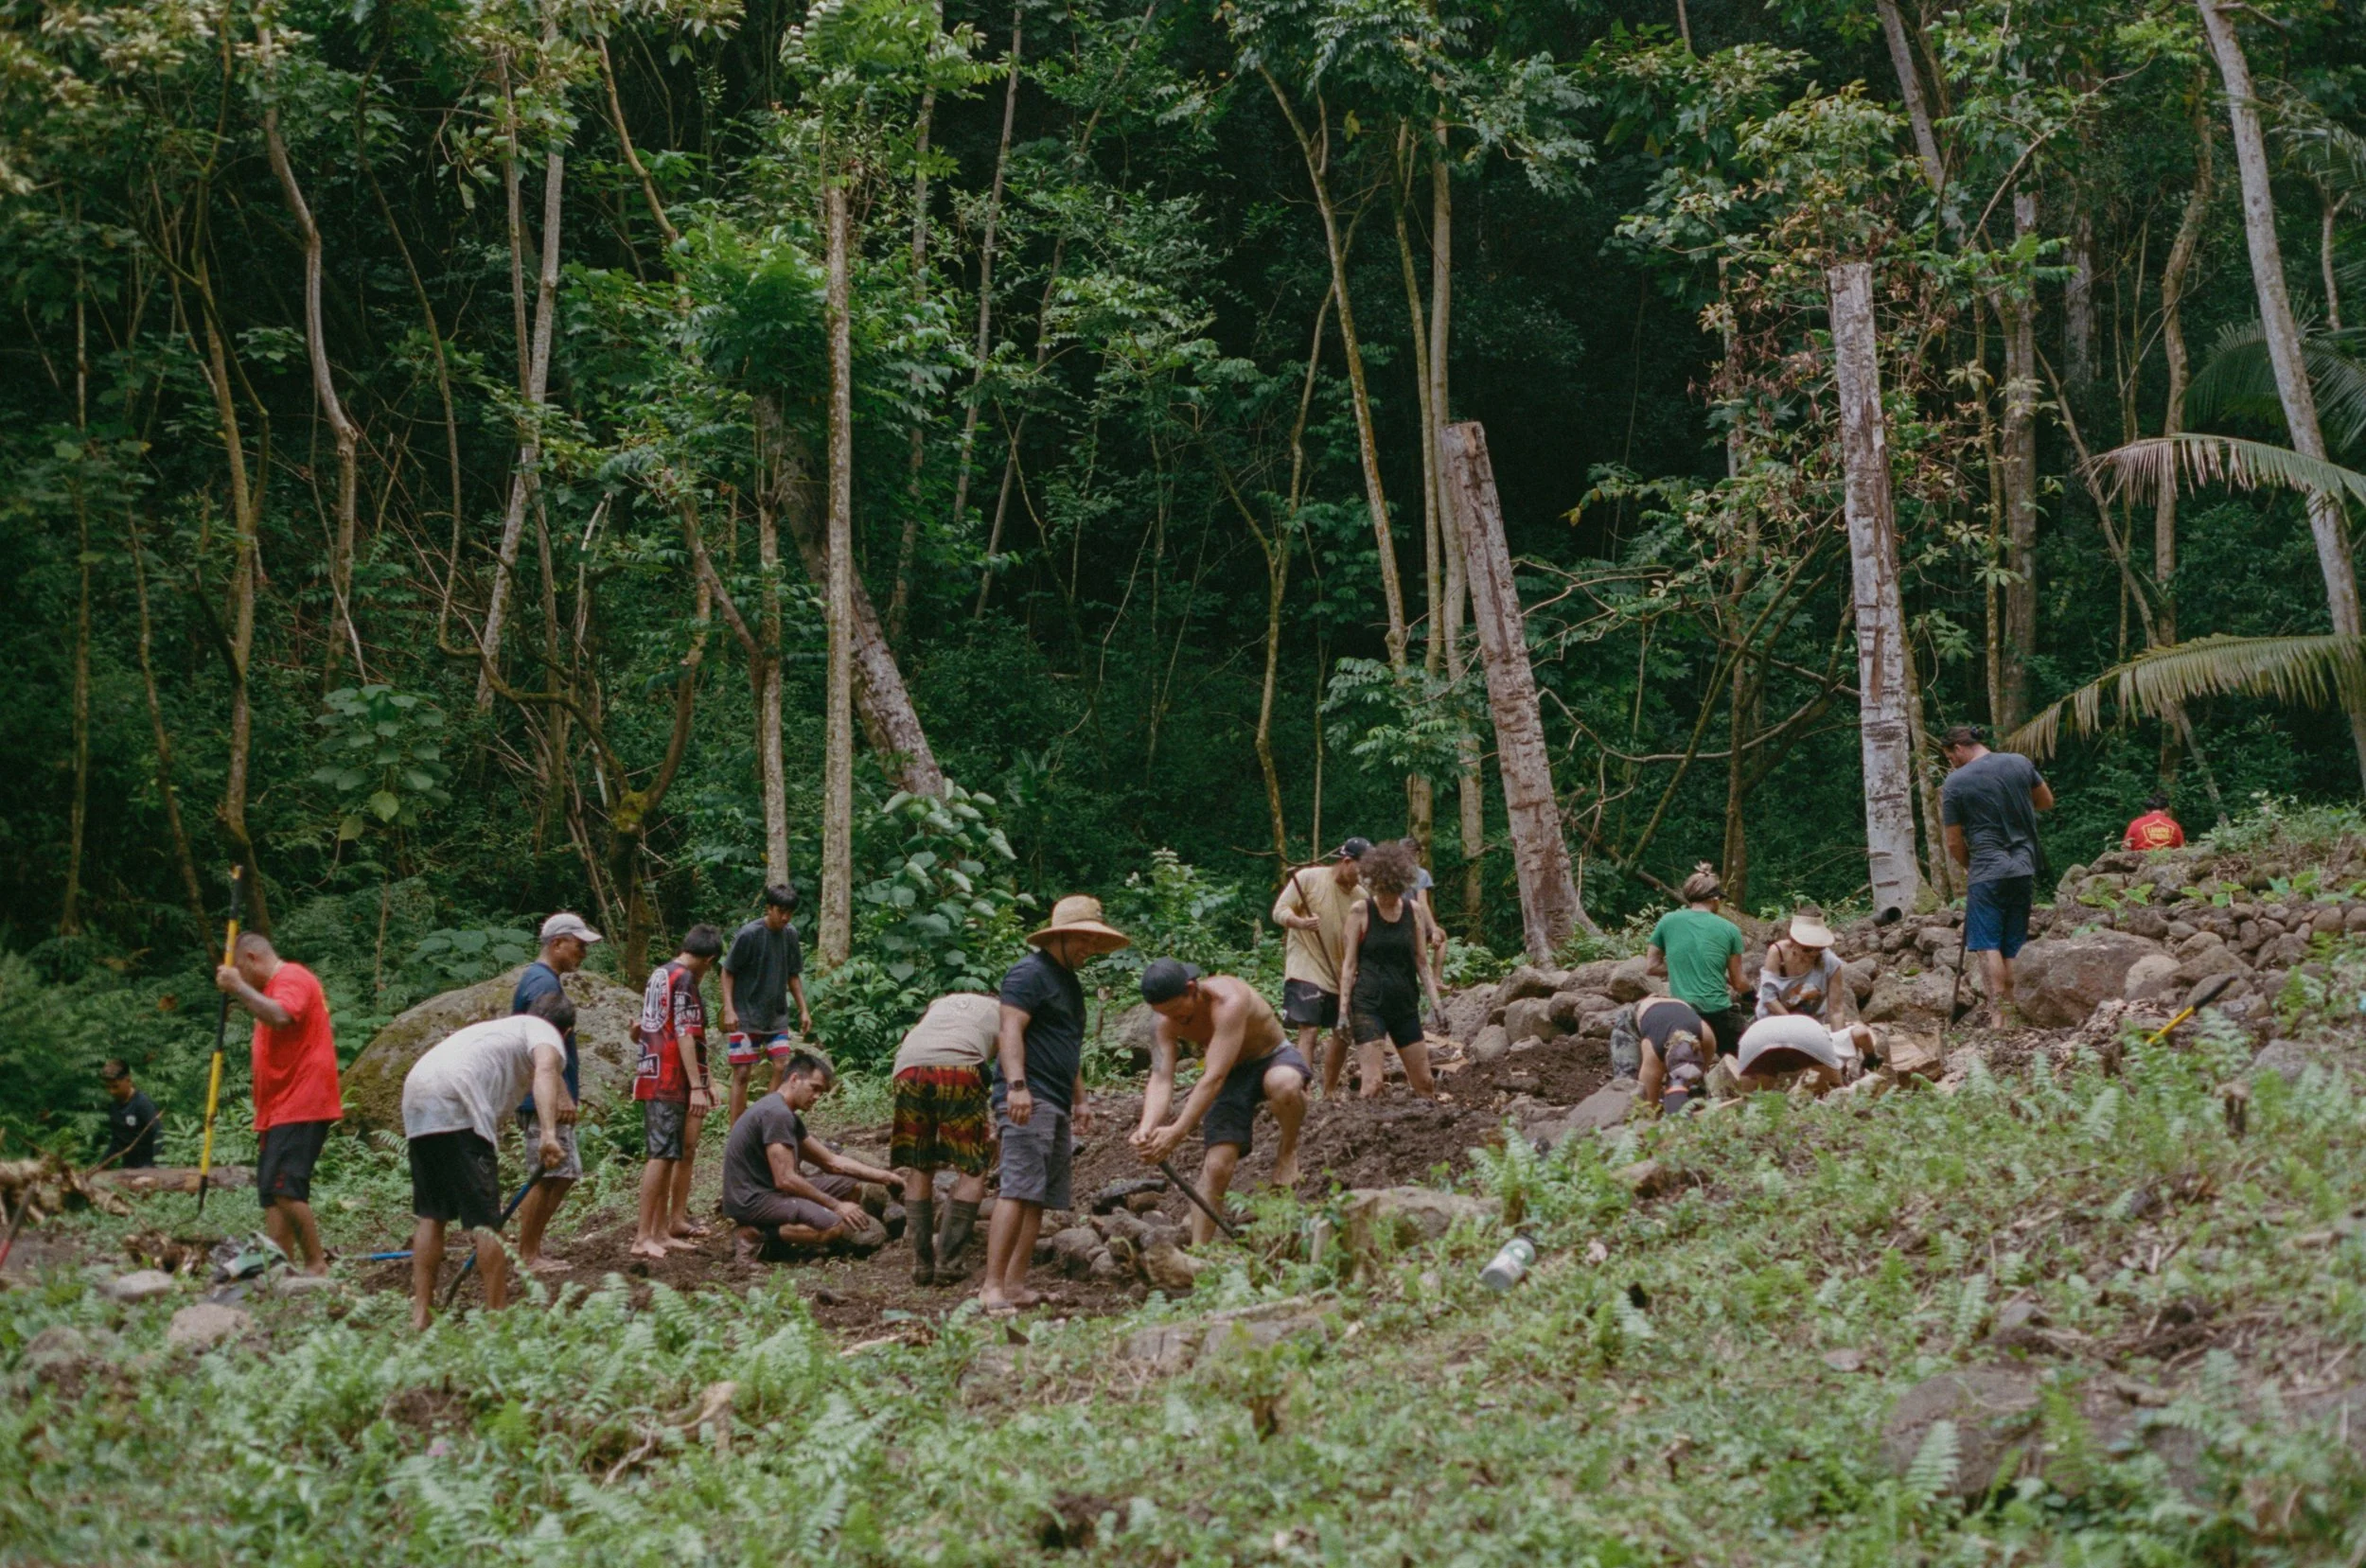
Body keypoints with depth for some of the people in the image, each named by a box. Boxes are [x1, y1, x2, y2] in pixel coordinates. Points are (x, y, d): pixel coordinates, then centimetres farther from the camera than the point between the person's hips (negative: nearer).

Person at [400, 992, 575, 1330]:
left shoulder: (506, 1026, 37)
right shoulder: (546, 1033, 9)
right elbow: (545, 1071, -13)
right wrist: (548, 1133, -27)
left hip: (416, 1090, 8)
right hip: (455, 1103, -8)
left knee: (431, 1214, 17)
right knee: (486, 1217, -3)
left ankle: (420, 1317, 18)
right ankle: (498, 1318, -2)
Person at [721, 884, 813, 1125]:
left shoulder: (790, 934, 2)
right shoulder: (749, 934, -15)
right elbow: (728, 972, -9)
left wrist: (804, 1010, 8)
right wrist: (729, 1010, -17)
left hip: (776, 1016, 5)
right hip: (746, 1017, -5)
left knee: (782, 1067, -3)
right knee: (742, 1073, -4)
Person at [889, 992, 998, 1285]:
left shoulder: (939, 1004, 37)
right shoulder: (1003, 1012, 27)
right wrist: (995, 1129, 32)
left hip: (908, 1068, 4)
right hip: (959, 1068, -3)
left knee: (918, 1171, 15)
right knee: (972, 1172, 7)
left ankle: (921, 1262, 14)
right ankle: (948, 1260, -1)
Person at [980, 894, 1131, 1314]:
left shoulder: (1071, 982, 24)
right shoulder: (1030, 973, -6)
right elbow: (1010, 1030, -17)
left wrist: (1079, 1099, 31)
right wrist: (1016, 1085, -27)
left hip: (1056, 1105, 10)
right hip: (1027, 1101, -10)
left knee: (1040, 1199, 5)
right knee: (1018, 1191, -17)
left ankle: (1015, 1285, 5)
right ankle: (993, 1287, -20)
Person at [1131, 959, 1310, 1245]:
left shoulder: (1229, 1001, -36)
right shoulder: (1166, 1024, -16)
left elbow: (1214, 1077, -41)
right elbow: (1161, 1079, -25)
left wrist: (1178, 1131, -47)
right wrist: (1147, 1128, -45)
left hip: (1275, 1059, -4)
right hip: (1233, 1075, 4)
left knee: (1283, 1085, -42)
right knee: (1215, 1166, -14)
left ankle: (1288, 1150, -12)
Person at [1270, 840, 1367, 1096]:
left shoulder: (1360, 896, 3)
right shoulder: (1308, 878, -10)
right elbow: (1279, 911, -9)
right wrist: (1301, 922, -30)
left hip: (1341, 975, 6)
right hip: (1306, 970, -6)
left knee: (1343, 1033, 11)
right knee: (1309, 1030, -16)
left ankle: (1329, 1093, 27)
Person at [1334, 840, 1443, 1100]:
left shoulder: (1414, 910, 5)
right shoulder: (1361, 911, -4)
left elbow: (1421, 961, 11)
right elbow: (1350, 963, -2)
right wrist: (1343, 1008, -7)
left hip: (1405, 1003, 4)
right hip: (1369, 1003, -4)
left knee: (1424, 1083, 7)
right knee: (1372, 1082, -15)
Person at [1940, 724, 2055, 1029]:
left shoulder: (1955, 783, -7)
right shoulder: (2020, 763, 4)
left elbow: (1954, 843, -2)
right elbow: (2047, 802, 20)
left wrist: (1968, 866, 16)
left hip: (1986, 872, -5)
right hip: (2024, 867, 5)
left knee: (1988, 946, -4)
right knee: (2013, 947, 10)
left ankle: (1997, 1016, -15)